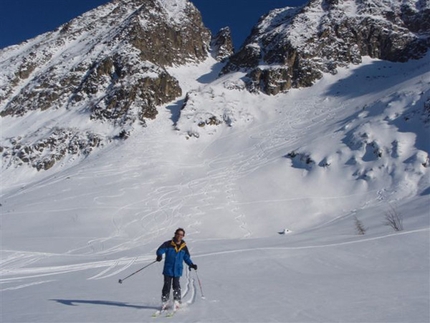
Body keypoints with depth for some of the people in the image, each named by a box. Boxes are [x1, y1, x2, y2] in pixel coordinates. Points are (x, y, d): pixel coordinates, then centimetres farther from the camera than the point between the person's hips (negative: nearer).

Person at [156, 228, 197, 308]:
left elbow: (187, 257, 16)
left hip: (177, 270, 2)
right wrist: (159, 255, -31)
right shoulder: (168, 244, -2)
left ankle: (177, 301, 9)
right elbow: (160, 250, -9)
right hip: (168, 269, -1)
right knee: (167, 286, 0)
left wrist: (191, 264, 2)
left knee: (176, 286, -1)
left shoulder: (184, 247, 8)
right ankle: (164, 301, 12)